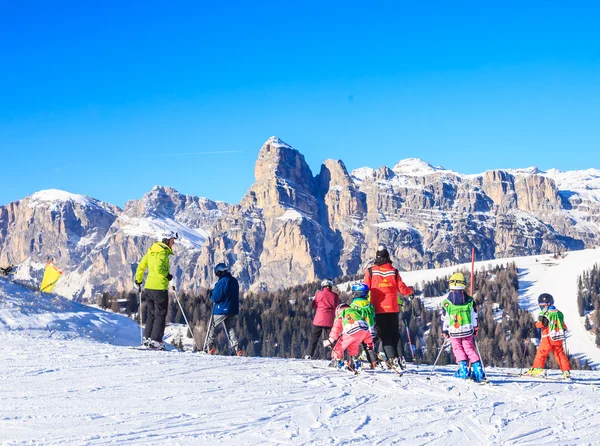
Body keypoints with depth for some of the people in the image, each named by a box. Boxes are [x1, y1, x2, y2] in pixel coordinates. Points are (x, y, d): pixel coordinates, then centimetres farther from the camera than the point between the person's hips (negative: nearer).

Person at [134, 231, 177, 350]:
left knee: (151, 314, 16)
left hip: (148, 287, 8)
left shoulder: (152, 251, 13)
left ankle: (147, 338, 15)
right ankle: (156, 341, -4)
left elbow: (141, 265, 17)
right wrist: (167, 276, -11)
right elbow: (158, 268, -26)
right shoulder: (163, 252, -13)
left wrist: (138, 279, 26)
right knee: (160, 315, -1)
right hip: (159, 288, -8)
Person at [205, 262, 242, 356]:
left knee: (211, 327, 11)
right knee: (231, 330, 12)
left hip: (221, 310, -6)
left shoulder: (221, 282, -16)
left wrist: (212, 296, 6)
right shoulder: (234, 281, 8)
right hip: (233, 310, 6)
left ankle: (209, 347, 5)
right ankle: (236, 348, -5)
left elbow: (215, 298, -16)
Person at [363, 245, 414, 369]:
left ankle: (392, 358, -10)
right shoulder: (394, 271, 0)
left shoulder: (370, 271, -3)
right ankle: (401, 357, 1)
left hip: (378, 309, -2)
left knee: (384, 335, 4)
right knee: (395, 334, 13)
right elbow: (402, 289, 1)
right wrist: (411, 291, 23)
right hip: (393, 308, 2)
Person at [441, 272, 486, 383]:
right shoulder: (469, 300, 0)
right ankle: (479, 371, 1)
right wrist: (475, 328, 17)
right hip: (467, 330, 2)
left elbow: (444, 318, -1)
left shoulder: (447, 302, -6)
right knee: (470, 349, 9)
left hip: (454, 332, -2)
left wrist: (444, 331, 9)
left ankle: (464, 370, 1)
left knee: (458, 350, 12)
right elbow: (474, 316, 7)